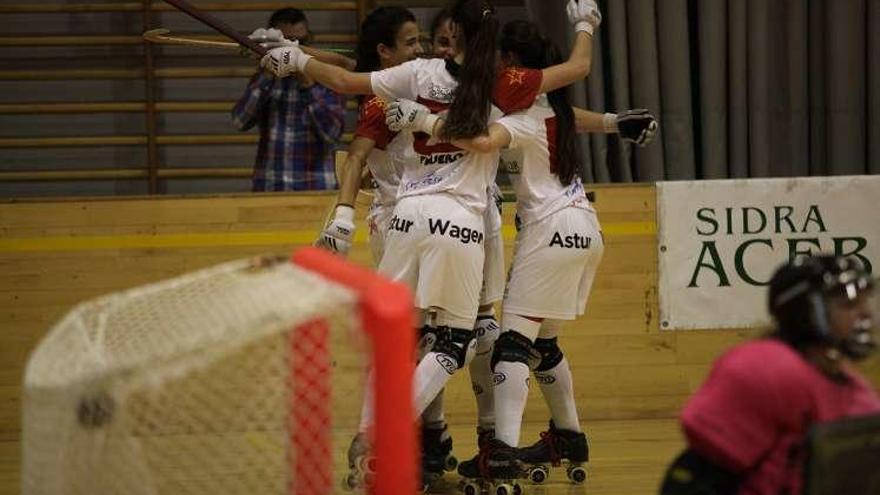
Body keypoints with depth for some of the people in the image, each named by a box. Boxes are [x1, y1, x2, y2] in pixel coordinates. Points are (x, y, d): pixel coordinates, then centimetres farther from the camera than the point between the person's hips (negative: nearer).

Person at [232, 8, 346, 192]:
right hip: (268, 188, 2)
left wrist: (308, 84, -16)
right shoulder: (264, 78, 9)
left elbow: (332, 133, -11)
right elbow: (241, 121, -6)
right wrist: (267, 74, -12)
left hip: (315, 189, -2)